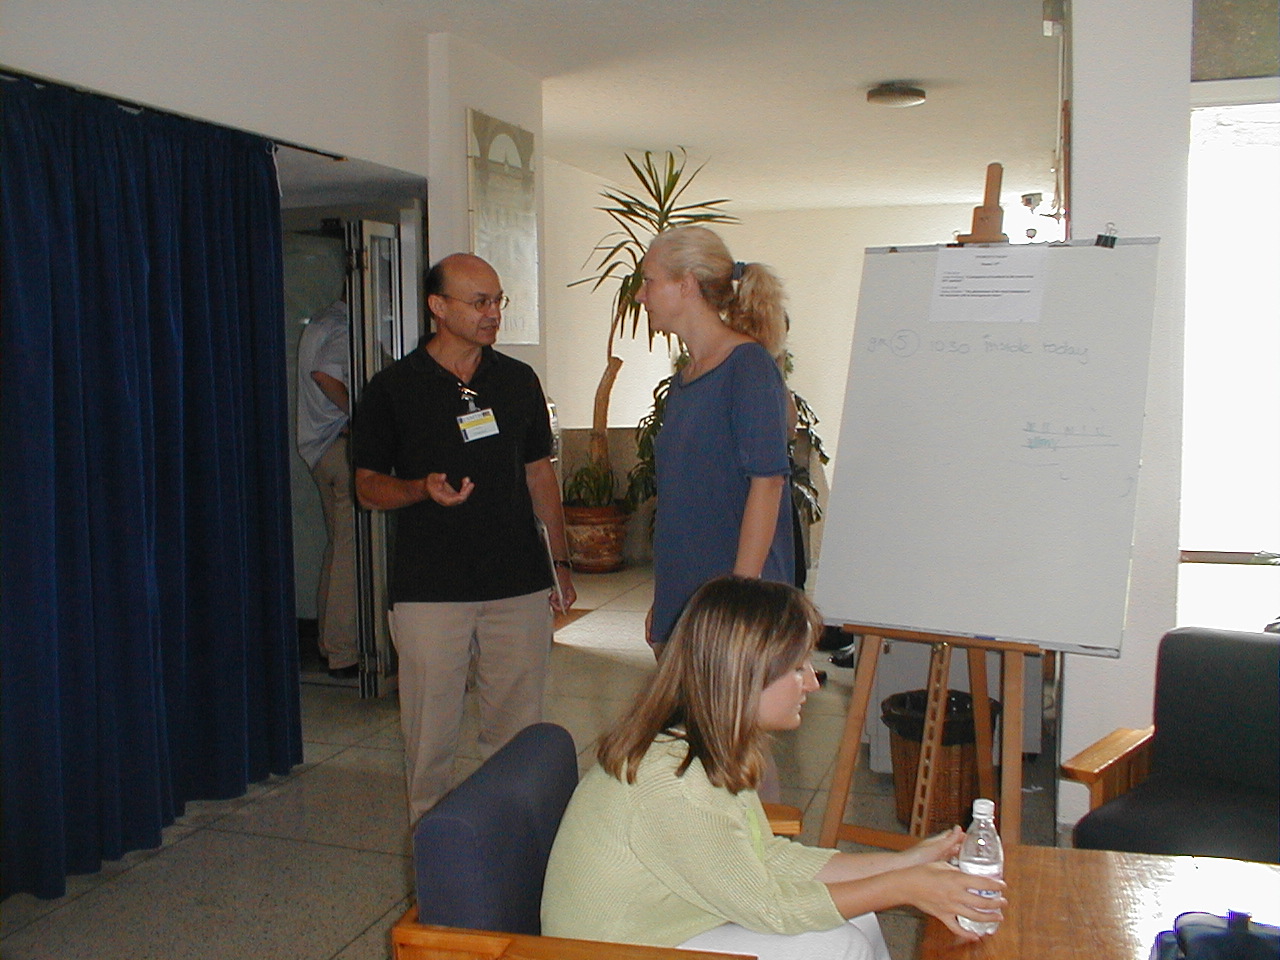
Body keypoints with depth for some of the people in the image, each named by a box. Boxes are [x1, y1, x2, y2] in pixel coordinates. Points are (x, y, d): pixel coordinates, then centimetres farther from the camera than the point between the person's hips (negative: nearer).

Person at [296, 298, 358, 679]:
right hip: (344, 445, -10)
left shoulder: (318, 323, 17)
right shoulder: (346, 329, -14)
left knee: (337, 544, 17)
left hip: (318, 447, 10)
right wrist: (359, 412, -20)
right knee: (351, 549, -6)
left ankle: (329, 642, 25)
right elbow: (325, 374, -29)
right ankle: (344, 653, -2)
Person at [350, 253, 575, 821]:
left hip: (519, 584, 3)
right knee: (430, 736, 3)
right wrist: (423, 489, -18)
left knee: (518, 732, 9)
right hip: (429, 591, -2)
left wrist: (561, 561, 13)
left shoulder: (519, 381, 9)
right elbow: (368, 487, 3)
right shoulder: (393, 389, 0)